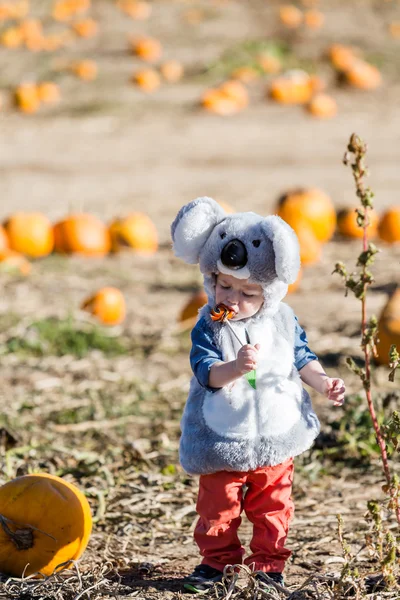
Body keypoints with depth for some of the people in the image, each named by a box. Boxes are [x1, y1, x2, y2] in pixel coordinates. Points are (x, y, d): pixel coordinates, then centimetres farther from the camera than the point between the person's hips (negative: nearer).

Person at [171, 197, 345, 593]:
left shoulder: (283, 321, -4)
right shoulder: (209, 326, -13)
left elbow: (301, 359, 10)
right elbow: (207, 371, -26)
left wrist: (323, 382, -5)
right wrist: (235, 367, -45)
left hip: (275, 437, 2)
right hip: (224, 439, -2)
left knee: (272, 506, 12)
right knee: (218, 505, 9)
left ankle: (269, 563, 25)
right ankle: (217, 559, 26)